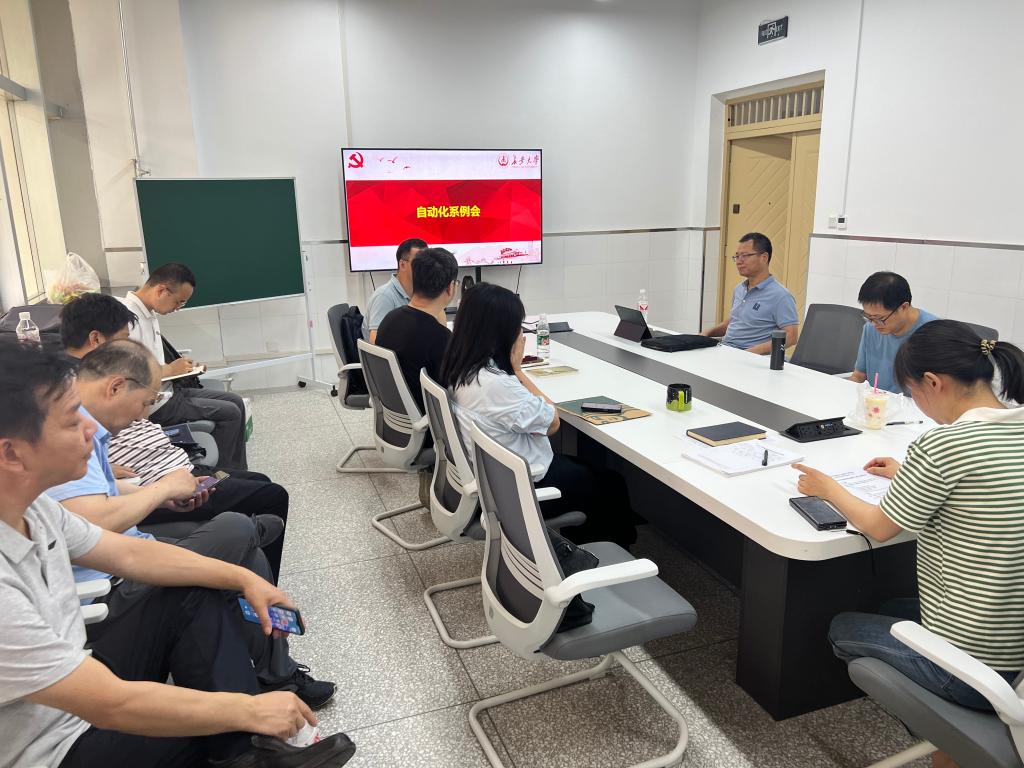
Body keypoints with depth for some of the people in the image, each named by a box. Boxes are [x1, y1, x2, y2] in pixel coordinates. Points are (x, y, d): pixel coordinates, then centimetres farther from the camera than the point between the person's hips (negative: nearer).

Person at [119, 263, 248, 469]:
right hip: (154, 404, -10)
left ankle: (238, 474, 15)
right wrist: (170, 370, -17)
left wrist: (179, 367, 1)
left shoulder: (149, 313, 8)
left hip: (166, 390, 10)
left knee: (235, 402, 8)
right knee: (230, 413, -11)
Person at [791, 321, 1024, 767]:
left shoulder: (940, 446, -25)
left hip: (969, 669, -8)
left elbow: (879, 528, -10)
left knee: (842, 628, 19)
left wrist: (829, 489, 7)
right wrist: (909, 475, 25)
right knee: (893, 611, 30)